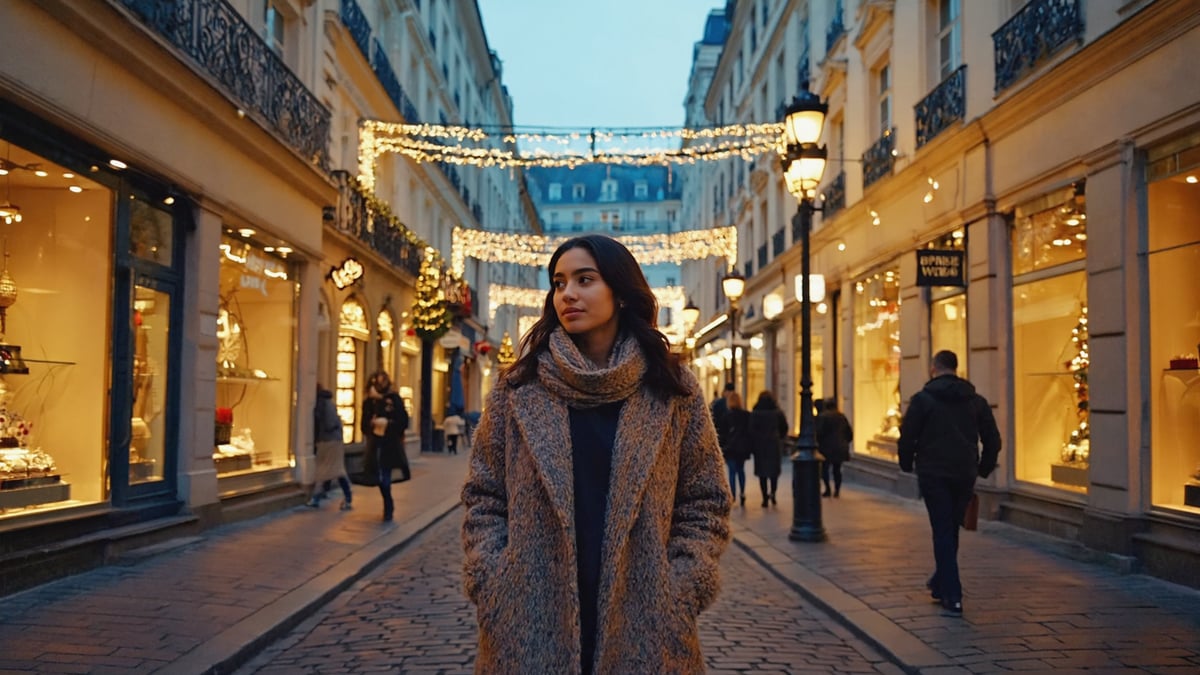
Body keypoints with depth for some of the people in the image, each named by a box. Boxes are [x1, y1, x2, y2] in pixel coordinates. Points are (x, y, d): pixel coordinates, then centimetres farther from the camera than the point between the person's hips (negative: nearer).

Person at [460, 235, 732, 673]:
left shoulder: (672, 390, 1)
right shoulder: (518, 388, 1)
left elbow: (706, 501, 3)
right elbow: (483, 497, 5)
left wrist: (682, 591, -6)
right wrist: (490, 587, -5)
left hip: (642, 627, 0)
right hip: (530, 625, 0)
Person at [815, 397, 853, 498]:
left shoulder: (822, 416, -9)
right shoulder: (842, 417, 10)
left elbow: (818, 432, -15)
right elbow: (850, 433, 13)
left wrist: (817, 442, -1)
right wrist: (844, 443, 22)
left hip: (827, 448, -5)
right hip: (840, 449, 5)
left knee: (824, 468, 2)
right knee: (837, 470, 10)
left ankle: (827, 490, -4)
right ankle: (837, 490, 9)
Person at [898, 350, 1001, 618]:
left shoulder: (923, 399, -6)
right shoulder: (976, 400, 7)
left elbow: (907, 437, -7)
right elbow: (993, 440, 9)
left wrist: (907, 465, 10)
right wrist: (983, 469, 20)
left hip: (933, 475, -4)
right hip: (965, 476, 4)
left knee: (942, 532, -1)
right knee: (951, 530, 18)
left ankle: (952, 598, -7)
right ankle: (940, 583, 33)